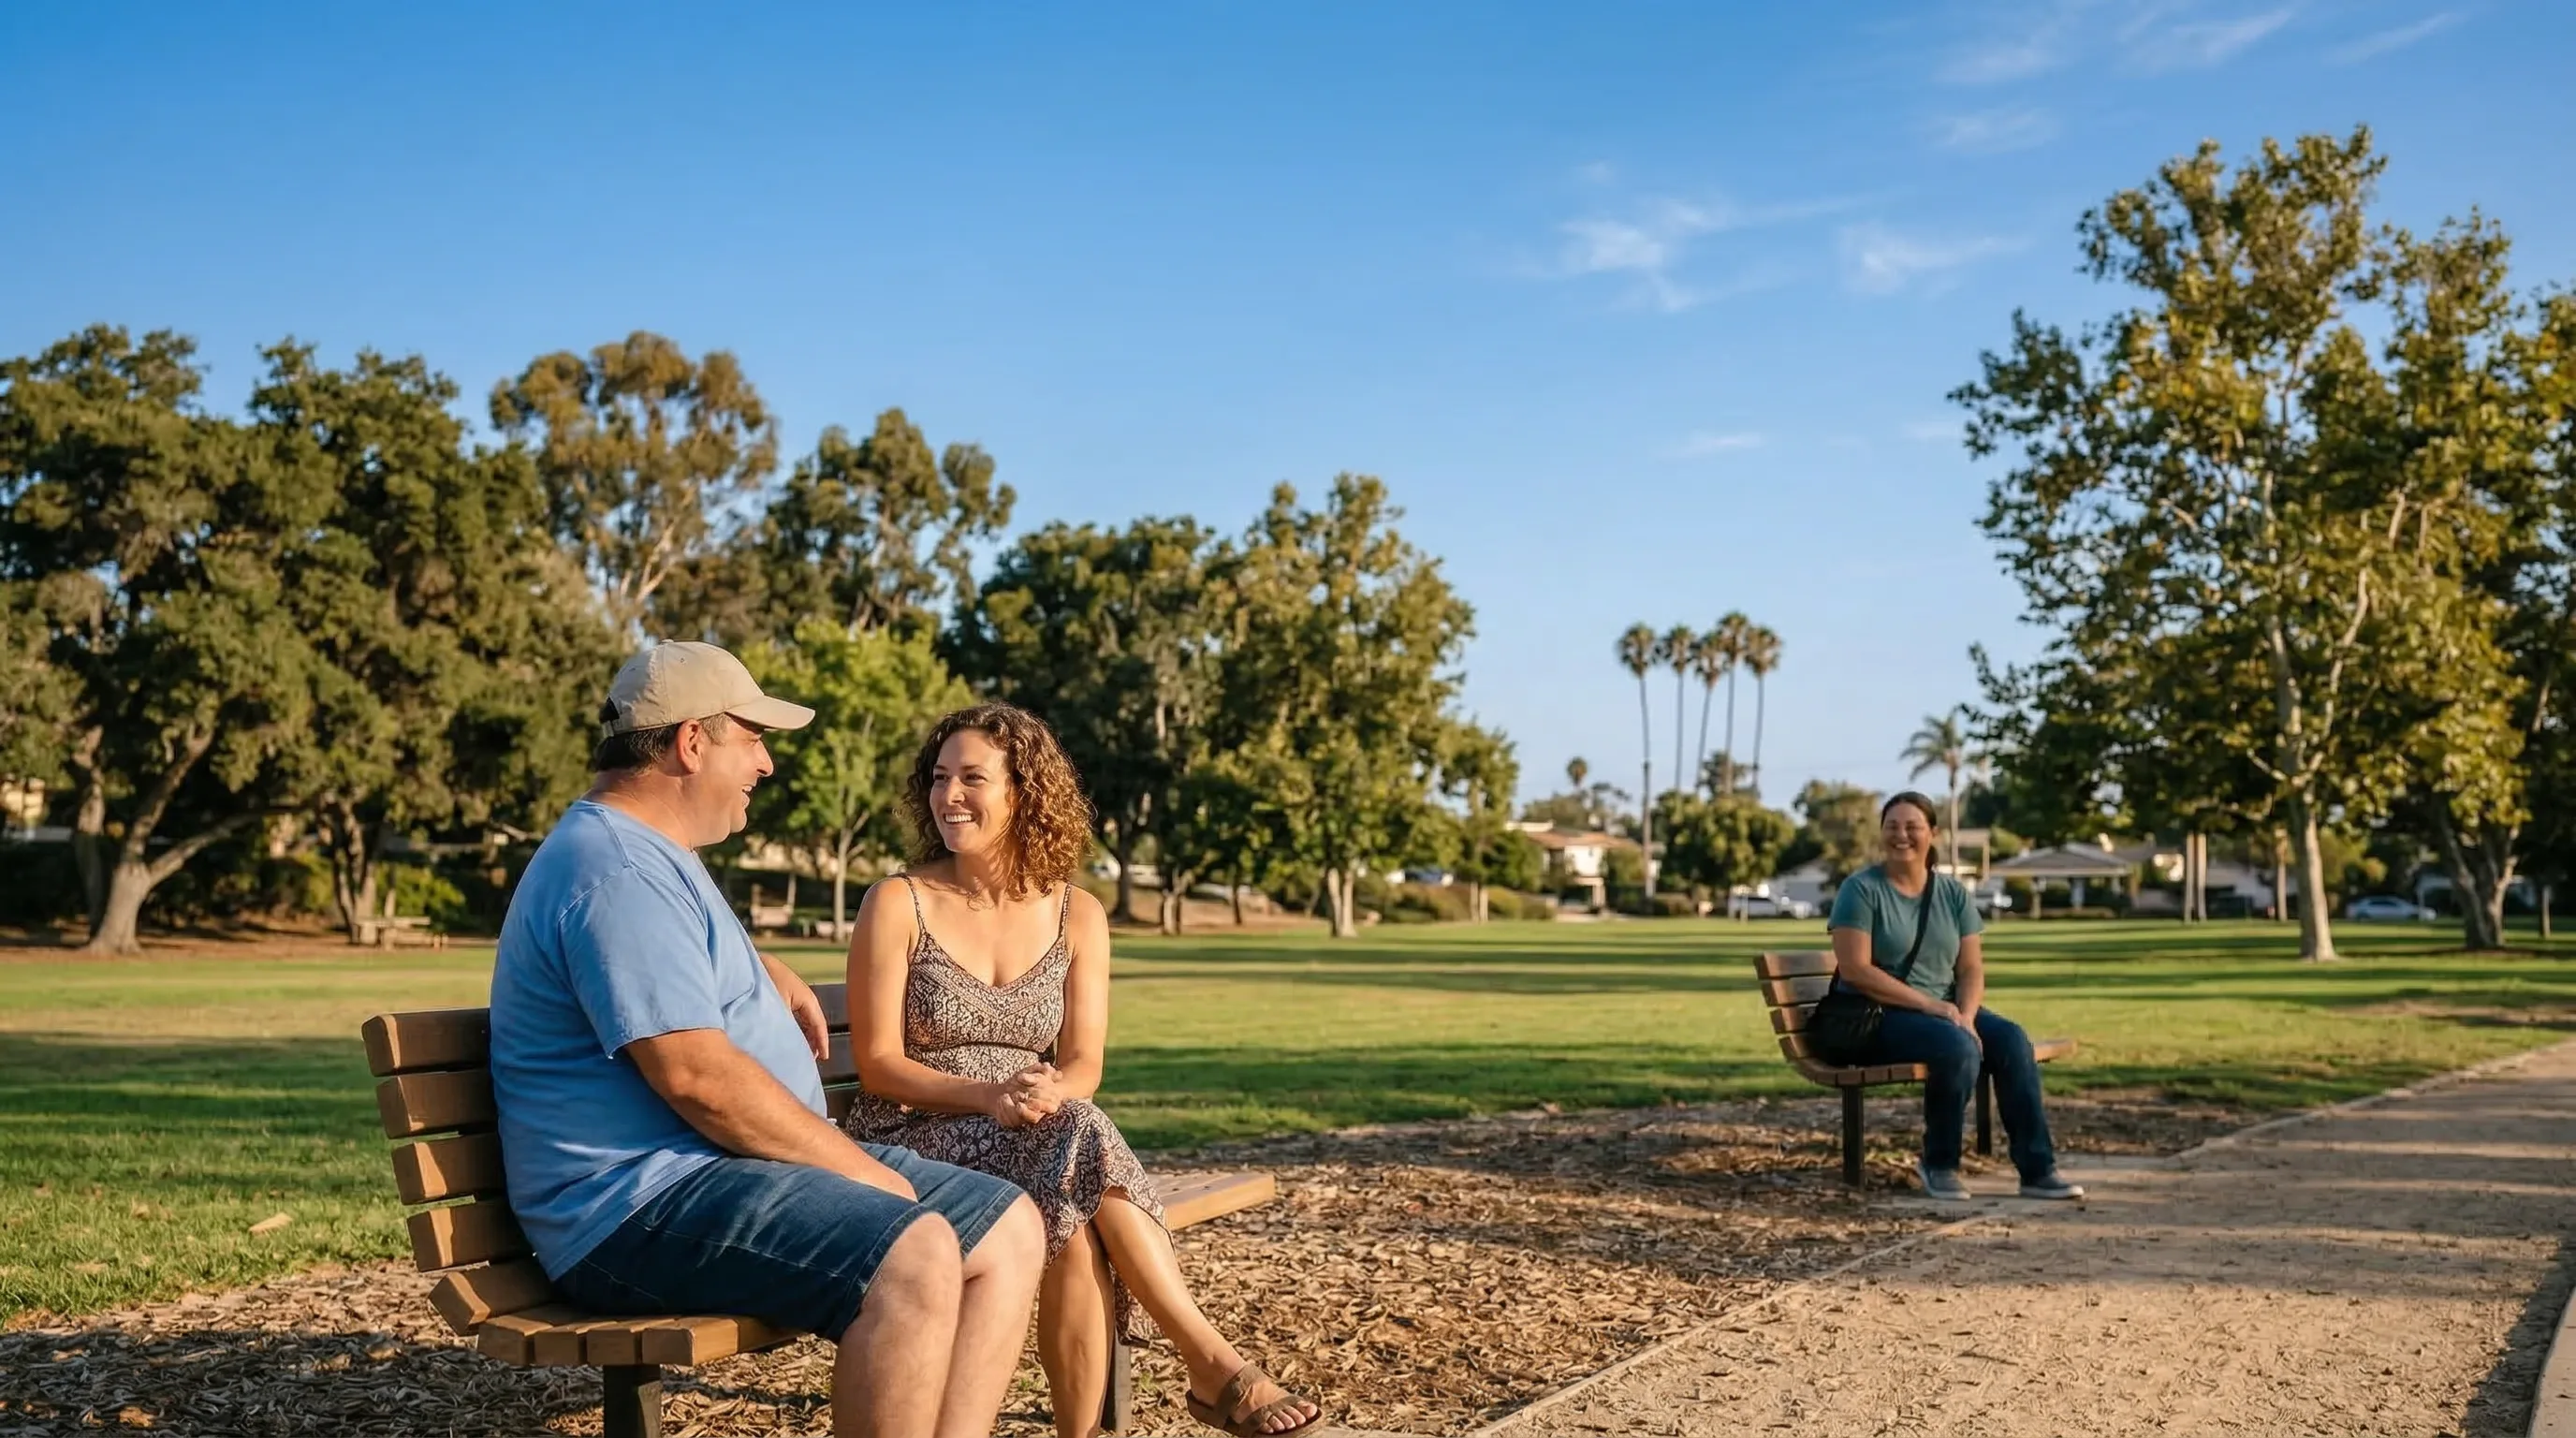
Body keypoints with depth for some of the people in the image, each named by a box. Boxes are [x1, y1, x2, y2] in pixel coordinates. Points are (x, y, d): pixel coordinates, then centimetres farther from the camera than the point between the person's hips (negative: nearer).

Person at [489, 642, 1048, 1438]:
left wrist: (767, 971, 27)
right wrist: (864, 1172, -17)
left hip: (750, 1163, 11)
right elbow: (696, 1074, -24)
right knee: (914, 1255, -32)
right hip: (643, 1202, -11)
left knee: (1010, 1229, 2)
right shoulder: (615, 870, -16)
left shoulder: (651, 854, 19)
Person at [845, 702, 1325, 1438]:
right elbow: (877, 1064, -9)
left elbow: (1083, 1065, -1)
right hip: (913, 1139, -3)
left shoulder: (1076, 915, 5)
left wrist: (1050, 1093, -27)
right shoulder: (897, 903, -5)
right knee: (1081, 1139, -33)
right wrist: (990, 1095, -26)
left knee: (1073, 1221, -35)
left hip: (1038, 1141, 3)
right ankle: (1213, 1362, -32)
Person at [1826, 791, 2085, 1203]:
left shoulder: (1954, 894, 9)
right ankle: (1938, 1165, -12)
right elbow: (1854, 969, -16)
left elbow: (1972, 969, 4)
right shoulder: (1861, 890, -7)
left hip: (1946, 1010, 5)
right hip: (1879, 1016, -5)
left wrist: (1965, 1016, -17)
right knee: (1958, 1048, -32)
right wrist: (1928, 1004, -20)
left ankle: (2037, 1171, -19)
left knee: (2011, 1039, -22)